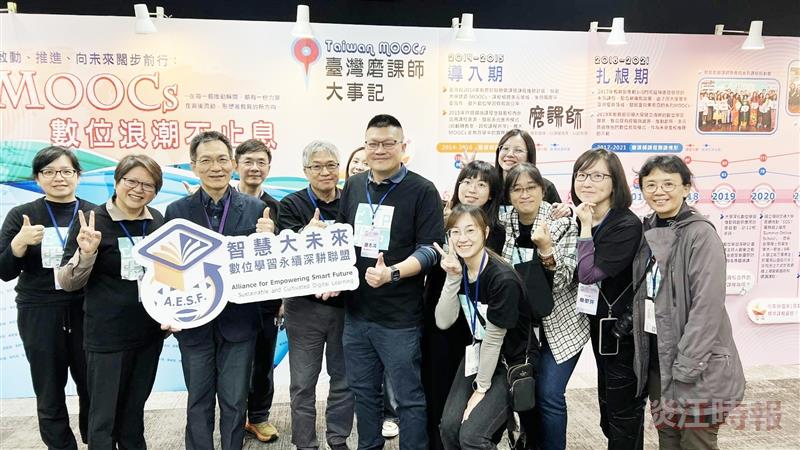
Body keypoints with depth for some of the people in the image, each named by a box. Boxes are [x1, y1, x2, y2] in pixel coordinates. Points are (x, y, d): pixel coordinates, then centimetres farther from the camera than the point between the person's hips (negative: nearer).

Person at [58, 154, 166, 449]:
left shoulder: (158, 221, 2)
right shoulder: (93, 221, -12)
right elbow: (68, 283, -10)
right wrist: (86, 253, -27)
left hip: (150, 333, 4)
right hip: (107, 336, -4)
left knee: (135, 410, 19)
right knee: (104, 417, 6)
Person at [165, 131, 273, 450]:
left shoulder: (256, 209, -3)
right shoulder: (177, 211, -2)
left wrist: (268, 239, -23)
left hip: (238, 321, 0)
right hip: (194, 322, 1)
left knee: (235, 403, 12)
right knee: (198, 403, 15)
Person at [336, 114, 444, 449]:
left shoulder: (422, 190, -8)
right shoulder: (353, 186, 8)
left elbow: (430, 248, -12)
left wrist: (391, 273, -26)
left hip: (400, 317, -5)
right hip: (355, 311, 6)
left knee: (409, 397, 6)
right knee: (363, 391, 20)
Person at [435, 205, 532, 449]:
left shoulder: (503, 279, -25)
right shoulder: (458, 269, -4)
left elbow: (494, 339, -18)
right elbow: (443, 322, -13)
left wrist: (481, 389, -10)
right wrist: (453, 278, -24)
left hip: (509, 364, -5)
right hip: (477, 356, 6)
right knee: (449, 427, -9)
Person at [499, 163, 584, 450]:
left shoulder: (563, 224, -13)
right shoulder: (502, 225, -3)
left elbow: (563, 280, -18)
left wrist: (545, 248, -36)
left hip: (560, 324, -3)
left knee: (549, 394, -9)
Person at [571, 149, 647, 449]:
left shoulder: (627, 225, -20)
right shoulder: (584, 220, 3)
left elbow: (588, 273, -26)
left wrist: (586, 227, -21)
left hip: (624, 330, -8)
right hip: (599, 326, 8)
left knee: (624, 413, 8)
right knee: (608, 405, 22)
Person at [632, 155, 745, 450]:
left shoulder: (700, 234, -14)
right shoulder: (649, 232, 7)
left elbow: (707, 306, -19)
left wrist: (685, 368, -20)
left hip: (698, 369, -6)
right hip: (656, 360, 6)